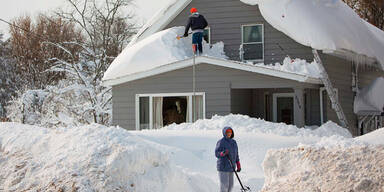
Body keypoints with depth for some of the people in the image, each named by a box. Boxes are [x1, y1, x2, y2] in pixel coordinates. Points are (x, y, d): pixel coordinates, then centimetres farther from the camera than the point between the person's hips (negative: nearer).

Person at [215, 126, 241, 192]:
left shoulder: (233, 142, 13)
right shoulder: (221, 142, -7)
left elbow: (236, 155, 18)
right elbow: (217, 153, -10)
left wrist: (238, 166, 16)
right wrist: (223, 153, -30)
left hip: (231, 167, 7)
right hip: (223, 167, -7)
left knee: (230, 185, 8)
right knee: (224, 185, -9)